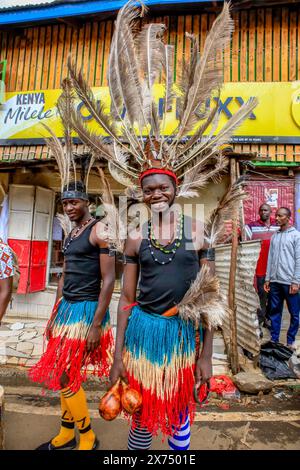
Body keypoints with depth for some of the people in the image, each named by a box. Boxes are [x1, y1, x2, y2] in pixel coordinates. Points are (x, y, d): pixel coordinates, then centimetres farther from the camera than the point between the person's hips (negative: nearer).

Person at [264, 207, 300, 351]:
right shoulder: (274, 236, 12)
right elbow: (270, 258, 11)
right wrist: (267, 279, 8)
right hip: (275, 281, 5)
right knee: (275, 311, 11)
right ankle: (274, 340, 21)